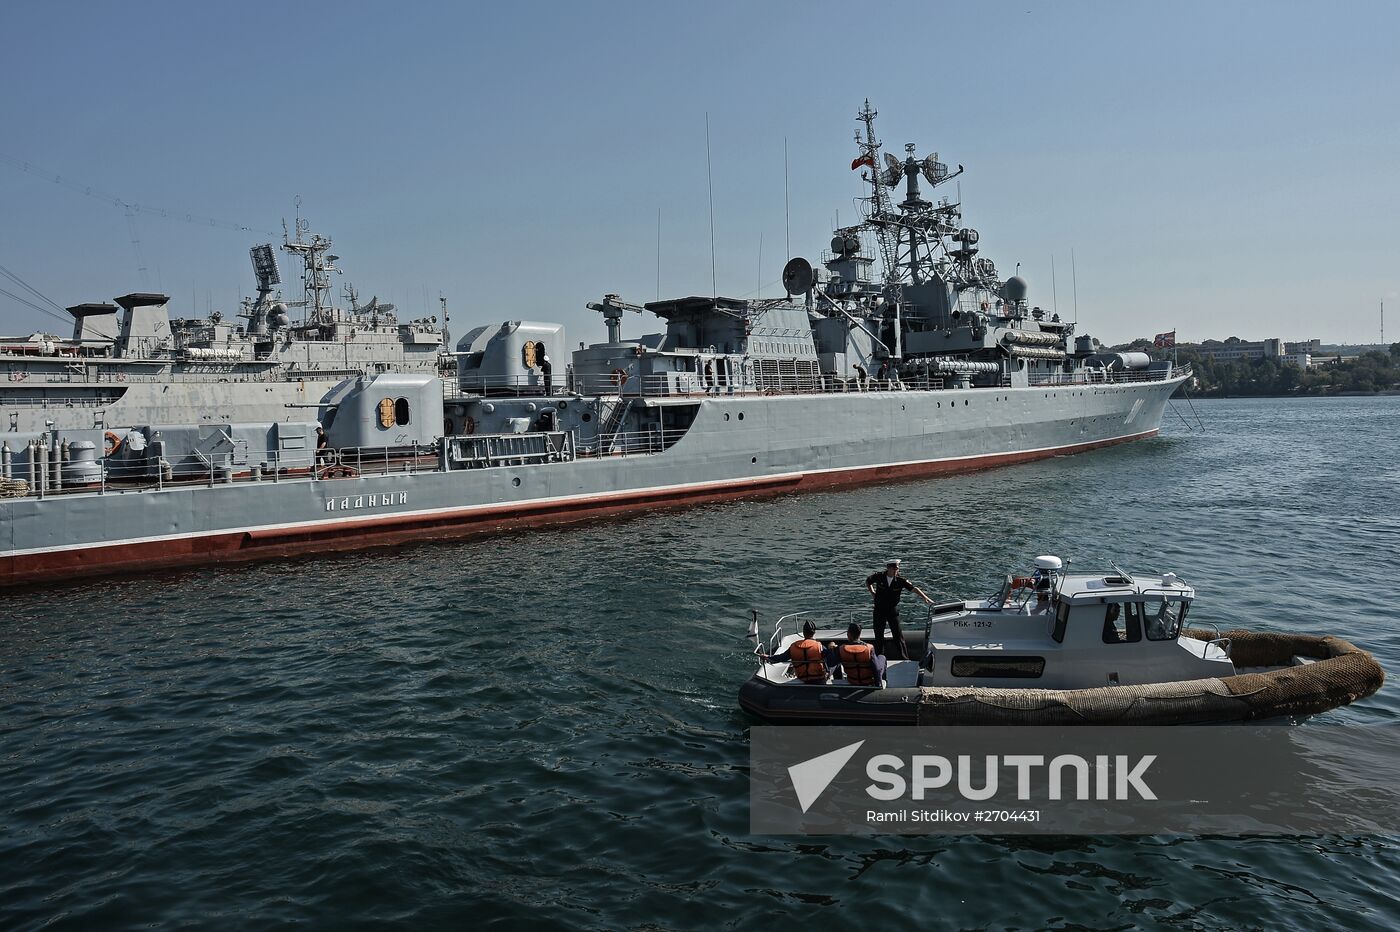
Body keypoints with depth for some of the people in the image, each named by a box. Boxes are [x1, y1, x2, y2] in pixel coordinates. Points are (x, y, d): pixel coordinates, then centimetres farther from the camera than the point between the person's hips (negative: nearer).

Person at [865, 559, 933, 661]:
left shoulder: (900, 580, -10)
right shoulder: (879, 577, -8)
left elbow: (914, 588, -18)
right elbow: (868, 581, 12)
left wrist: (925, 598, -28)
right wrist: (872, 592, 3)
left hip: (893, 611, -1)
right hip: (879, 611, 1)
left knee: (898, 635, -1)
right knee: (879, 636, 8)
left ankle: (904, 658, 5)